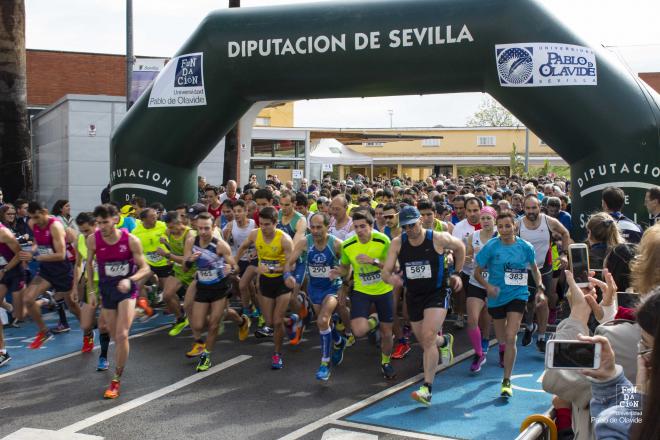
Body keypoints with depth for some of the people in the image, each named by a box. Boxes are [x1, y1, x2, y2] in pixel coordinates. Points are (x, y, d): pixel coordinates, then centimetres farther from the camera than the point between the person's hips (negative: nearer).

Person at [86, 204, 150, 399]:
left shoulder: (131, 240, -16)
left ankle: (116, 380, -2)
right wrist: (91, 290, 7)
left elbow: (145, 269, -9)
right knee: (116, 337, 7)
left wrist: (130, 280, -27)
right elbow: (89, 264, 8)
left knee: (122, 335, -15)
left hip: (126, 289, -3)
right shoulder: (93, 240, -10)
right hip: (106, 289, 3)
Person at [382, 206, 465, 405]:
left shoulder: (439, 239, -15)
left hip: (437, 293, -4)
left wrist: (456, 274, 7)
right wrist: (391, 279, -35)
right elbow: (386, 272, -11)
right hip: (413, 295, 4)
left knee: (428, 337, -20)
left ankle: (427, 388, -17)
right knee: (424, 341, 15)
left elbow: (460, 247, 6)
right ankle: (445, 340, 52)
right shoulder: (397, 243, -9)